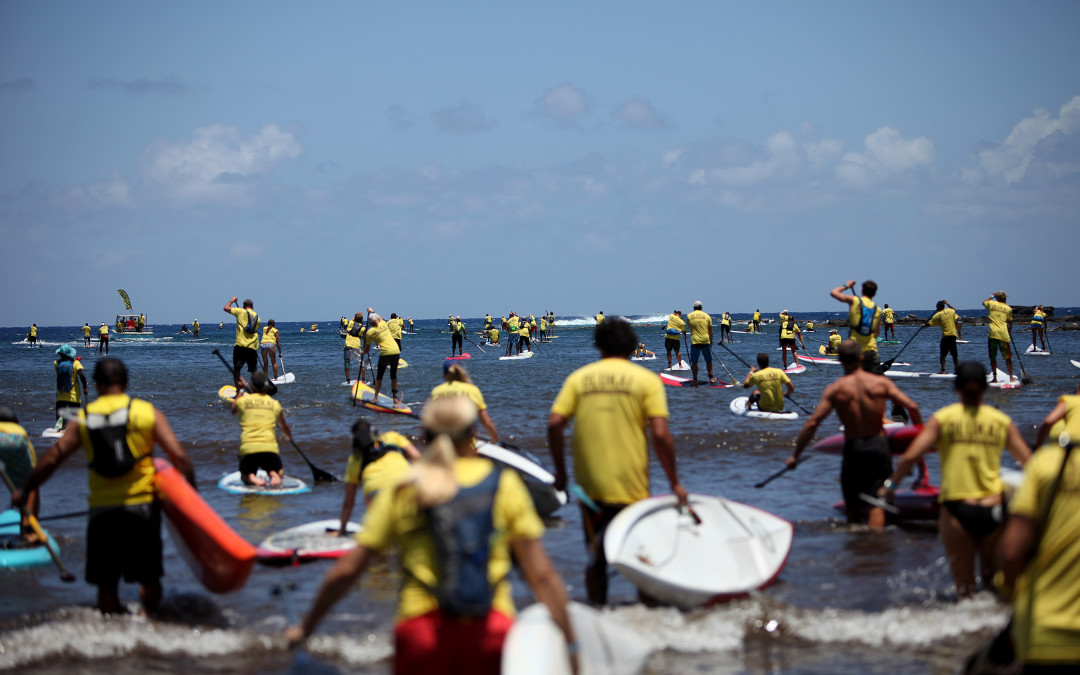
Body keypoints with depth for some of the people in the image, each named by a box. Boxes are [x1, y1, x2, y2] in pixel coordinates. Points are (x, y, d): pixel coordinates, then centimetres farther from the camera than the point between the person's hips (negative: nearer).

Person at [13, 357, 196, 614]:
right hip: (141, 506, -1)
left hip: (101, 510, 1)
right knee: (149, 579, 10)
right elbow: (179, 456, -5)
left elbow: (51, 460, 8)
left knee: (106, 584, 9)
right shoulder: (147, 412, -1)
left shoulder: (84, 420, 4)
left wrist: (24, 491, 22)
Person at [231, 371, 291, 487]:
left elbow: (234, 411, 32)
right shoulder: (275, 404, 8)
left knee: (245, 476, 26)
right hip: (270, 448, 0)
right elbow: (284, 427, 24)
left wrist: (240, 390, 47)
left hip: (247, 448, 0)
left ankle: (252, 479, -12)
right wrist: (288, 436, 48)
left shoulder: (243, 401, 5)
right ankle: (274, 476, -11)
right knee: (279, 472, 27)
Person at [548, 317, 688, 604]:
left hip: (590, 485, 2)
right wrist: (674, 483, -3)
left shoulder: (579, 377, 5)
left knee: (596, 558, 12)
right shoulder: (646, 379, -1)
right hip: (632, 488, -2)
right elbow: (660, 433, -10)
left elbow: (554, 424, -4)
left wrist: (561, 473, 6)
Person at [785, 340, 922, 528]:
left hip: (853, 448, 0)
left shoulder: (835, 389, -5)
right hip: (879, 446, 0)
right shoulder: (881, 382, -3)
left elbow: (812, 423, -10)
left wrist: (795, 455, -4)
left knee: (854, 507, 15)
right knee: (877, 504, 0)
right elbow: (912, 407, -7)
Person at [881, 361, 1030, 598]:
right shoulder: (1002, 421, 6)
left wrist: (890, 484, 9)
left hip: (957, 509, -1)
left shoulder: (943, 418, 1)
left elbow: (910, 456, -6)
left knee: (964, 586, 8)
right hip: (993, 510, 1)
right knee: (993, 579, 16)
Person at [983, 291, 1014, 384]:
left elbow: (984, 302, 31)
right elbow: (1010, 322, 13)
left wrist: (992, 296, 42)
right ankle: (1011, 377, 4)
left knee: (993, 357, 8)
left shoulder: (991, 304, 8)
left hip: (993, 334, 0)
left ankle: (995, 377, 6)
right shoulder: (1008, 308, 7)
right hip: (1004, 334, 0)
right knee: (1007, 357, 6)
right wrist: (1010, 331, 29)